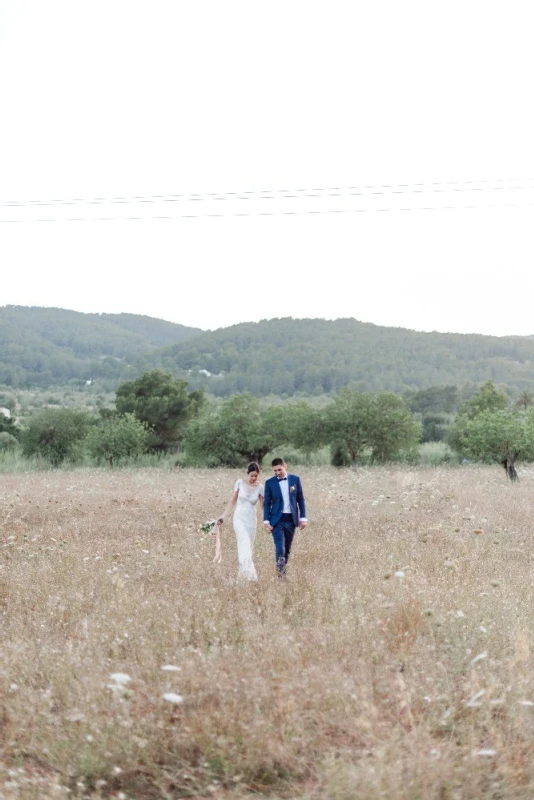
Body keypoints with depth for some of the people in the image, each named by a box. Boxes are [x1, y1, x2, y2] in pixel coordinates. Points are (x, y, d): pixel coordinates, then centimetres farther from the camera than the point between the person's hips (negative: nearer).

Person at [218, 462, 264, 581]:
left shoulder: (260, 487, 0)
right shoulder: (240, 483, -4)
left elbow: (263, 506, 3)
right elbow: (232, 501, 3)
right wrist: (223, 516, 1)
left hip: (251, 520, 3)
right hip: (239, 518, -2)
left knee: (248, 547, 6)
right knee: (244, 545, -19)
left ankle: (242, 574, 18)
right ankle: (247, 574, -28)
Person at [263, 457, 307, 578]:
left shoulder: (295, 479, 3)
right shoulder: (270, 483, -1)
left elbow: (300, 499, 6)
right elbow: (267, 503, 1)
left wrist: (303, 518, 2)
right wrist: (266, 521, -5)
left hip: (291, 519, 2)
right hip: (277, 519, -2)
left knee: (287, 549, 8)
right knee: (280, 549, -13)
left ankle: (283, 572, 20)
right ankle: (281, 573, -12)